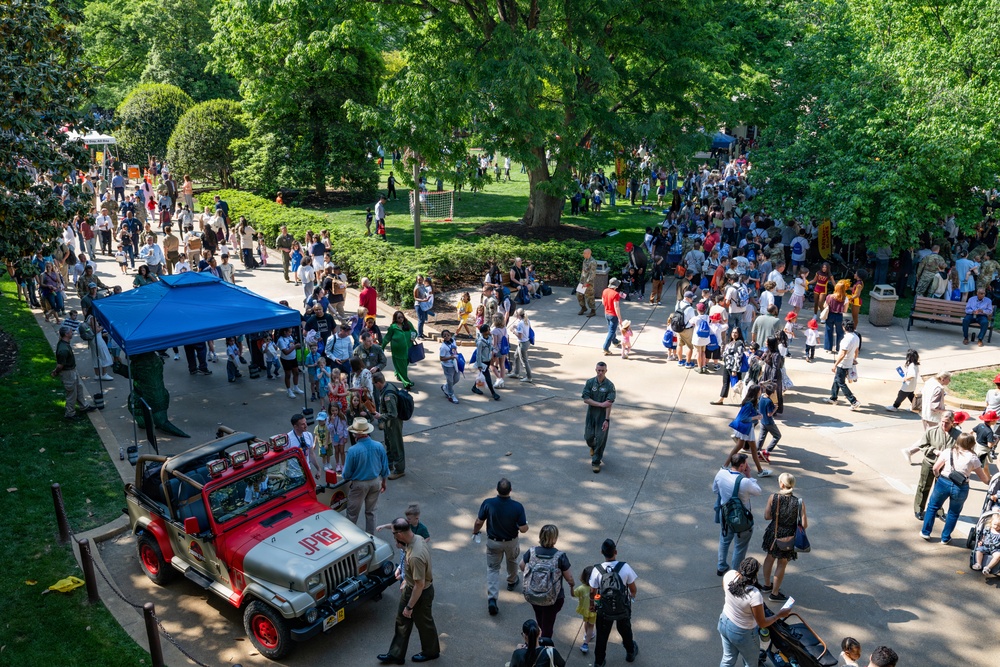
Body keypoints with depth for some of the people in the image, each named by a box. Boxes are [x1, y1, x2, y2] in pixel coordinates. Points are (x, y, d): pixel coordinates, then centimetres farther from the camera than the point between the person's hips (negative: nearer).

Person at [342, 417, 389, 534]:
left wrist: (347, 477, 10)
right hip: (376, 482, 4)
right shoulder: (379, 446, -14)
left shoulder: (353, 450, -26)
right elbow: (385, 468, -1)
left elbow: (347, 473, -14)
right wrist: (383, 482, 15)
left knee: (352, 513, 15)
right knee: (371, 512, 21)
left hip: (359, 484, -4)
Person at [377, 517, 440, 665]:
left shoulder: (415, 556, -40)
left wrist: (409, 606, -19)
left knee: (423, 623, 18)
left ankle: (431, 652, 44)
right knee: (402, 621, 21)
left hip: (421, 593, -9)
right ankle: (396, 654, 39)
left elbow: (420, 585, -31)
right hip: (410, 588, 9)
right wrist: (402, 546, -8)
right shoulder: (416, 538, -12)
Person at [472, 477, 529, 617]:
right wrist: (525, 525, 3)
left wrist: (475, 531, 9)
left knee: (492, 569, 12)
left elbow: (479, 522, -12)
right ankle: (511, 582, 55)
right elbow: (523, 529, -21)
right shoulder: (517, 506, -26)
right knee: (512, 560, 31)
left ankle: (492, 599, -3)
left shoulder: (488, 503, -24)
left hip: (493, 541, -1)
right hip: (511, 542, 1)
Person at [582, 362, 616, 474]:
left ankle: (596, 462, 13)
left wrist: (607, 420, -19)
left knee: (600, 439, -1)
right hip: (591, 414, 2)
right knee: (588, 436, 8)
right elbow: (586, 399, -10)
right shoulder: (590, 382, -5)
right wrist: (601, 404, -18)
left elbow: (609, 404, -14)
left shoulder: (610, 385, -11)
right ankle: (593, 447, 44)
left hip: (603, 415, -2)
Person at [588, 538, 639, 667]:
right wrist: (632, 596, 13)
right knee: (625, 631, 29)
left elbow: (593, 592, -12)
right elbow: (633, 589, -11)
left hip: (604, 610, -1)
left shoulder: (597, 570, -24)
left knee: (602, 636, 21)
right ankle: (630, 653, 53)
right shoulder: (625, 567, -24)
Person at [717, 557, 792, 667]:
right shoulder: (754, 595, -37)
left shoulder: (730, 575, -21)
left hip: (724, 623, 5)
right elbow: (762, 624, -21)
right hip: (742, 633, -5)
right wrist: (779, 615, -7)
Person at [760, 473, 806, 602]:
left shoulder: (773, 497, -17)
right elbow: (804, 525, -18)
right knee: (782, 564, 16)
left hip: (773, 533, 2)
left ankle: (767, 584, 46)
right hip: (788, 537, -2)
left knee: (770, 557, 26)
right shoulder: (799, 502, -21)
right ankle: (774, 593, 28)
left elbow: (767, 516, -9)